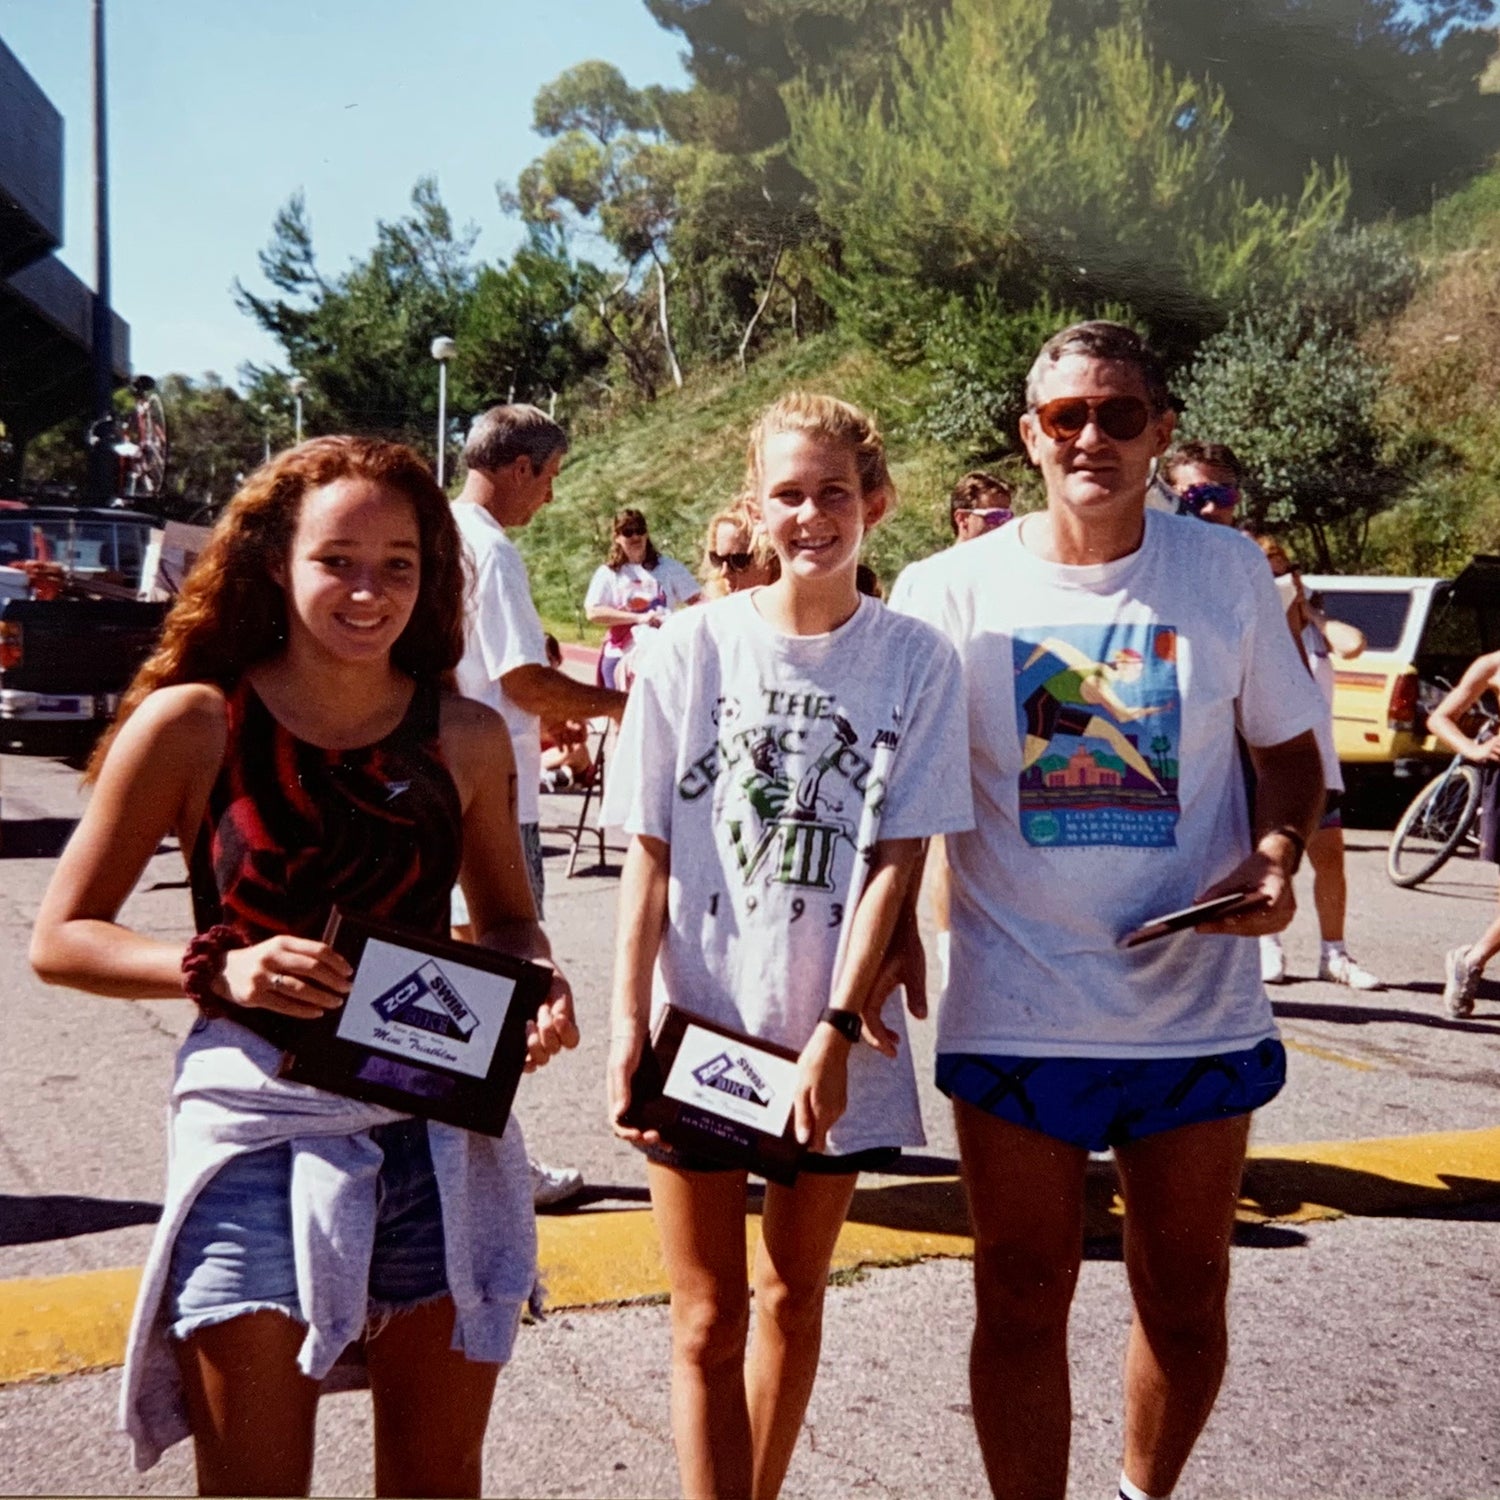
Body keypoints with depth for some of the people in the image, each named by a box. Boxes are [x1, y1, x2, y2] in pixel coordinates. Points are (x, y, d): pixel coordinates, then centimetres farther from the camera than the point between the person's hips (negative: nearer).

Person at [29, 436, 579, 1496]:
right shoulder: (193, 723, -5)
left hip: (445, 1140, 3)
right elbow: (61, 937, -1)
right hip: (261, 1137, -3)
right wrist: (217, 967, -18)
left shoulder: (467, 737, 2)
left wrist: (540, 984, -5)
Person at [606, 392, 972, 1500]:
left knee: (795, 1294, 18)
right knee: (709, 1322, 5)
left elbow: (897, 859, -7)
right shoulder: (694, 645, -4)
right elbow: (650, 853, -3)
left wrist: (837, 1030, -14)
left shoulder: (917, 660, -4)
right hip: (700, 1024, -1)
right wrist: (628, 1023, -9)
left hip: (837, 1039, 1)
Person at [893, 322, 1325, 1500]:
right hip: (1015, 1014, -1)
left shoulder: (1228, 572, -1)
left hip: (1197, 1010, 2)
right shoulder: (958, 590, -4)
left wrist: (1276, 853, -11)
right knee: (1023, 1303, 8)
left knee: (1186, 1300, 15)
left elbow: (1289, 748, 8)